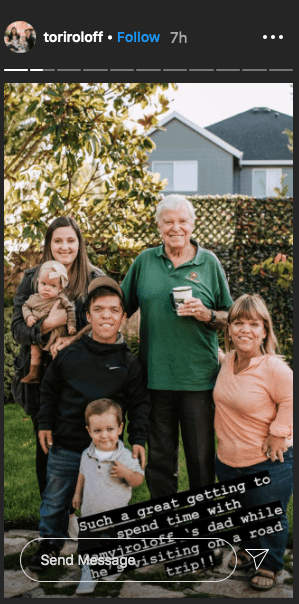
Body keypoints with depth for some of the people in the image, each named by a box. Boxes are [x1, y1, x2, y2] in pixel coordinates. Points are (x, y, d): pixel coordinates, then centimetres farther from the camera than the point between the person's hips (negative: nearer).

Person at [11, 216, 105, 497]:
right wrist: (48, 324, -19)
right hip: (41, 377, 2)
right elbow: (17, 328, 0)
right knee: (46, 447, 9)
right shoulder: (32, 279, 7)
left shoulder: (95, 279, 3)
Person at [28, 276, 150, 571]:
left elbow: (139, 404, 1)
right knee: (55, 499, 14)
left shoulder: (129, 363, -4)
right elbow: (49, 389, 9)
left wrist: (138, 439, -7)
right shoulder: (69, 354, -3)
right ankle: (49, 543, 37)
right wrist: (45, 424, 5)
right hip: (65, 447, 1)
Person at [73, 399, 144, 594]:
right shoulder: (87, 455, -6)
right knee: (87, 545, 10)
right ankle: (89, 573, 31)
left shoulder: (126, 457, -19)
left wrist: (126, 473, -32)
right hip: (90, 513, 3)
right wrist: (78, 493, 18)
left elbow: (139, 480, -14)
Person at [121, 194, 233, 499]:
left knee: (201, 458, 7)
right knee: (159, 458, 12)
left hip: (198, 377, -1)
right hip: (155, 376, 1)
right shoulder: (144, 261, 7)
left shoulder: (209, 262, 4)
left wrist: (207, 315, -13)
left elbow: (229, 318, 8)